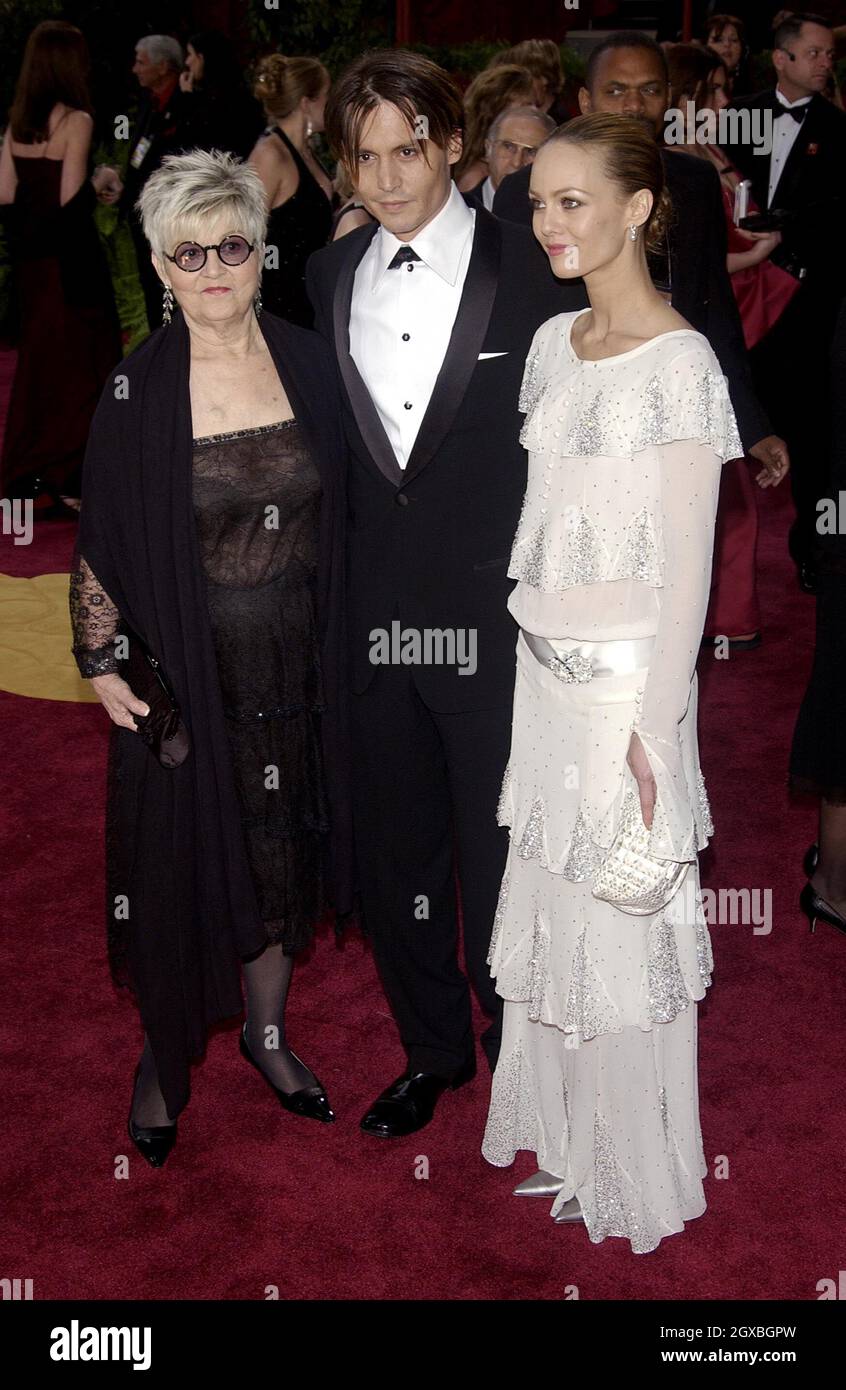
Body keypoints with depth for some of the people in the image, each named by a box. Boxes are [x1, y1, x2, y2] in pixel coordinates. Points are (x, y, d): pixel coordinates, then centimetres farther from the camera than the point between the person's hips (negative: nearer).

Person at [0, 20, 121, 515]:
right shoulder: (76, 120, -13)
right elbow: (71, 199, -18)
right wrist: (100, 184, 0)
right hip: (70, 257, -7)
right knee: (78, 363, 2)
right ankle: (65, 481, 6)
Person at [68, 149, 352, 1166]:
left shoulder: (308, 363, -1)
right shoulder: (138, 389, -9)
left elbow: (339, 513, 6)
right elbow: (98, 540, -5)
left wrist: (333, 647, 4)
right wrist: (103, 663, -9)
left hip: (292, 670, 3)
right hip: (184, 673, -2)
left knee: (281, 857, 16)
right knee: (178, 865, 10)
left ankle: (266, 1033, 38)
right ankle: (165, 1057, 32)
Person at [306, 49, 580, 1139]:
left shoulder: (531, 270, -7)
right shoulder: (328, 278, 6)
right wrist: (340, 586, 5)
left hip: (495, 612, -4)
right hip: (374, 617, 5)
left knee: (502, 851, 9)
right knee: (394, 851, 16)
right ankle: (432, 1050, 38)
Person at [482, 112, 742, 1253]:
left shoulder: (680, 363, -15)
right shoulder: (555, 342, 8)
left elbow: (687, 562, -16)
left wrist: (655, 726, -16)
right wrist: (536, 646, 14)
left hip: (625, 675, -7)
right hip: (544, 665, 7)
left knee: (623, 919, 6)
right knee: (550, 894, 17)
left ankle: (636, 1172, 28)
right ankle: (568, 1137, 38)